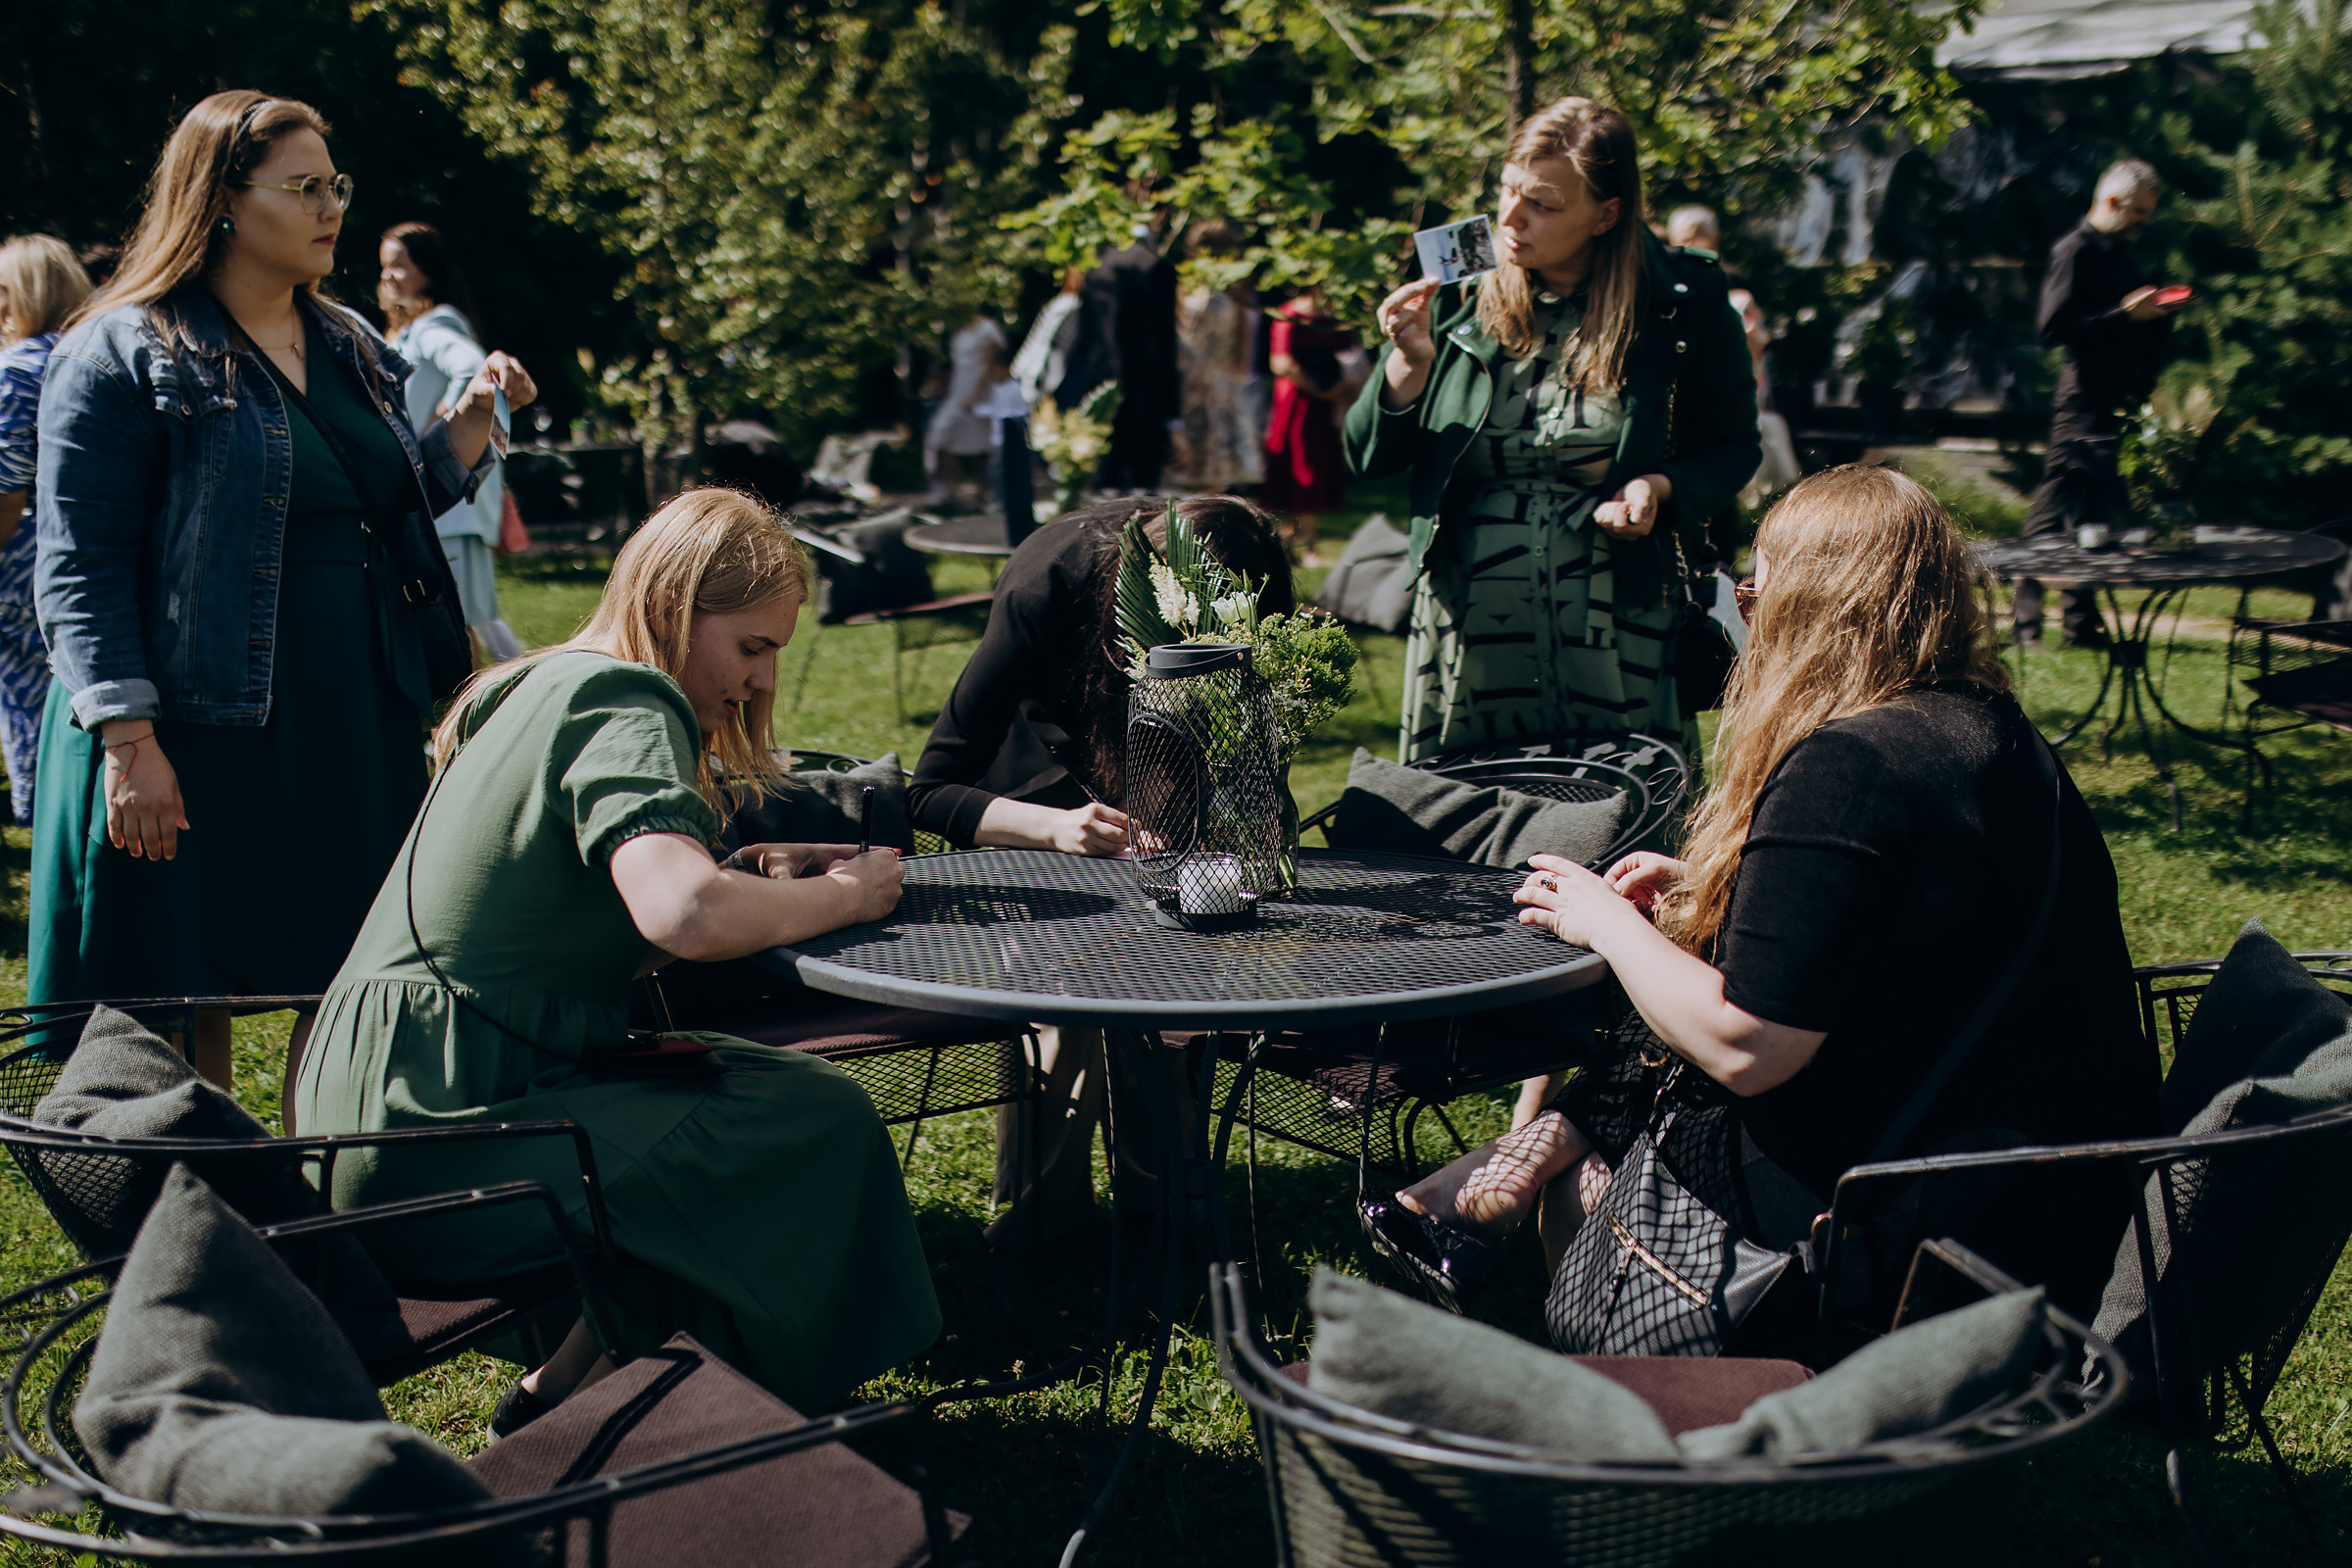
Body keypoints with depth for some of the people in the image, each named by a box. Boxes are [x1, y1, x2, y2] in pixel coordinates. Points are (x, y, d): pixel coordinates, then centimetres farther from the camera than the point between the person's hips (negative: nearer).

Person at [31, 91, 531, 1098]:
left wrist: (471, 421, 4)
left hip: (357, 730, 6)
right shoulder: (126, 353, -6)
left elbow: (394, 513, 19)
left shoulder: (350, 350, 14)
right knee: (185, 1005, 3)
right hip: (194, 736, -6)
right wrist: (129, 741, -18)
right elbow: (81, 568, -10)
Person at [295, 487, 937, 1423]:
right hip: (432, 1131, -10)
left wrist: (748, 877, 7)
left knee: (755, 1080, 14)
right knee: (818, 1122, -11)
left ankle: (562, 1391, 13)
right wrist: (843, 897, -13)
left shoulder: (548, 686, 17)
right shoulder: (627, 707, -13)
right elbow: (684, 916, -30)